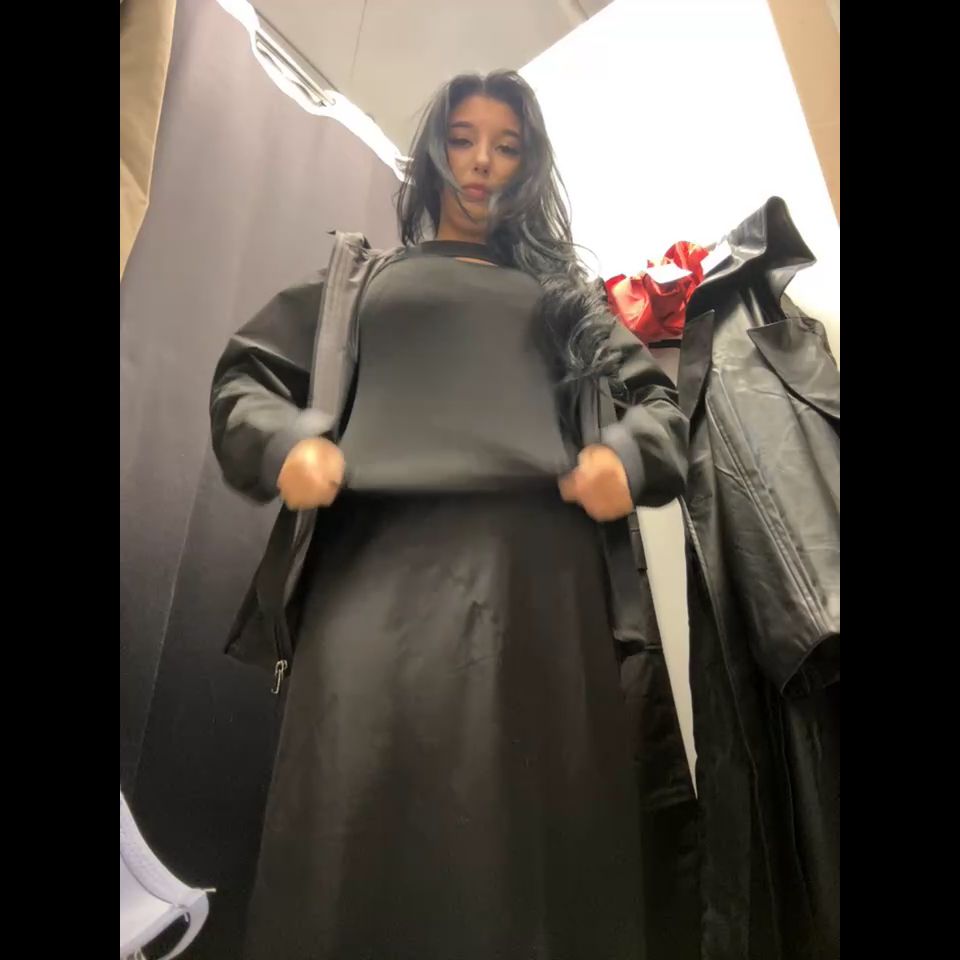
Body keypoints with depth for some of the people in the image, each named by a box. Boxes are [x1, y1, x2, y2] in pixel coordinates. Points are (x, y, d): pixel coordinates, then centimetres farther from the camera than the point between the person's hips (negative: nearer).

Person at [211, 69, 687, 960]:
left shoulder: (559, 286, 28)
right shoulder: (362, 272, 28)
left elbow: (655, 395, 21)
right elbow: (246, 374, 20)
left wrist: (627, 452, -4)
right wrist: (287, 442, -4)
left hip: (533, 558, 1)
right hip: (380, 553, 0)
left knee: (532, 816, -6)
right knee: (364, 803, -11)